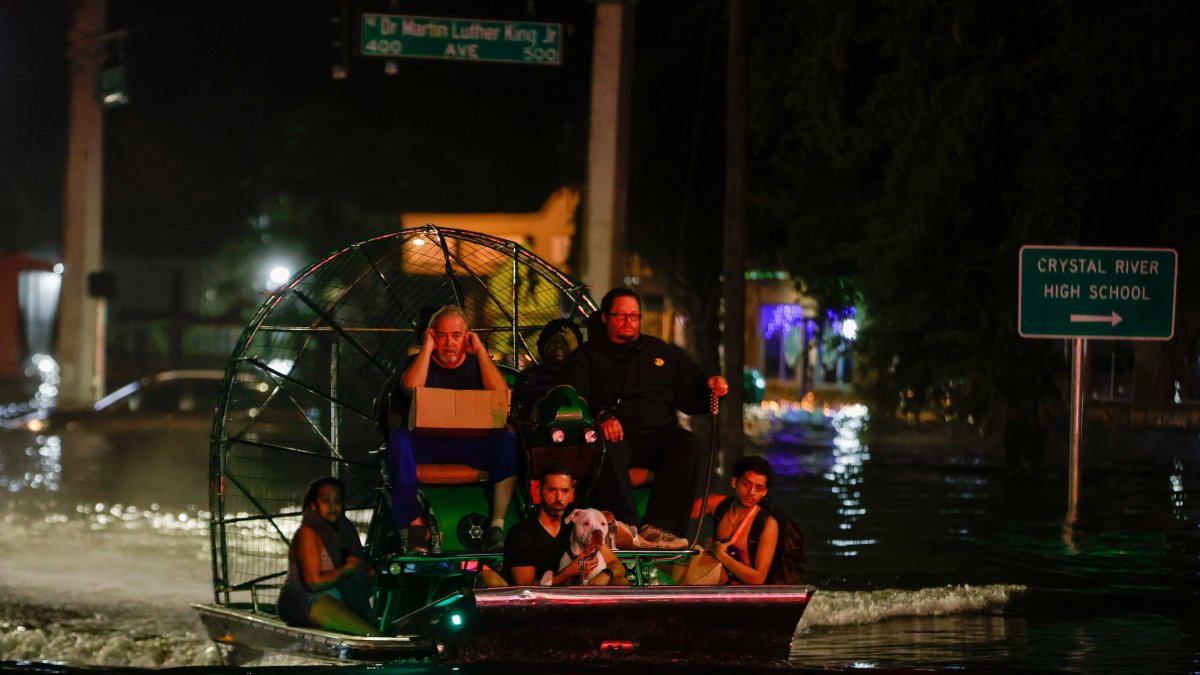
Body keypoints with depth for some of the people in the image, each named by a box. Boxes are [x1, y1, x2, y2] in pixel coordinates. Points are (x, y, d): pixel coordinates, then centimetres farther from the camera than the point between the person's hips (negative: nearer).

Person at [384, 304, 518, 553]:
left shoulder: (477, 363, 14)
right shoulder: (420, 362, 12)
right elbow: (410, 390, -12)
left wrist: (480, 351, -4)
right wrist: (427, 349, -7)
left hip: (474, 444, 1)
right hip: (427, 444, -1)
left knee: (508, 441, -30)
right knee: (399, 439, -34)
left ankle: (497, 526, -34)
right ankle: (416, 525, -34)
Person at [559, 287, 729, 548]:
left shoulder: (664, 353, 25)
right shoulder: (587, 356, 16)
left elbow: (692, 399, 23)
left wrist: (710, 387, -1)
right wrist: (600, 417, -21)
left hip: (657, 436, 2)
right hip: (615, 436, -2)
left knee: (688, 444, -30)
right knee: (607, 448, -38)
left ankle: (658, 527, -38)